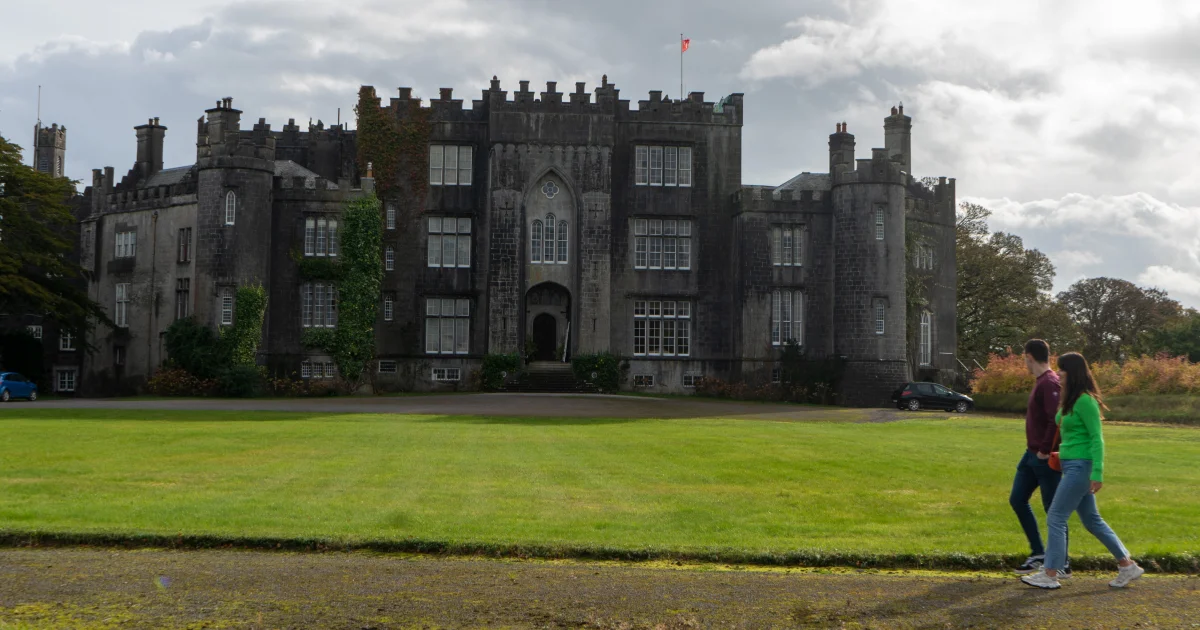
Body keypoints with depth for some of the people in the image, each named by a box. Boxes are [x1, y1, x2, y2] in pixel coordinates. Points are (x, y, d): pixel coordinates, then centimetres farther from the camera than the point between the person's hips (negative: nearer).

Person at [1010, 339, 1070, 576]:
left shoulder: (1050, 383, -18)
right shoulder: (1040, 382, 13)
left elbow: (1056, 419, -28)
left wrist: (1045, 450, -21)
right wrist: (1036, 450, 14)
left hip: (1045, 458, -10)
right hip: (1032, 455, 10)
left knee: (1052, 509, -1)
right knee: (1017, 499, 12)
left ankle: (1062, 565, 10)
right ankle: (1038, 553, 21)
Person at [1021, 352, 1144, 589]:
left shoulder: (1085, 401, -16)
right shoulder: (1070, 400, 12)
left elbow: (1097, 438, -18)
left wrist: (1097, 473, -20)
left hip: (1080, 466, -10)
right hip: (1072, 465, 10)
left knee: (1056, 518, -5)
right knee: (1092, 520, 15)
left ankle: (1050, 575, 1)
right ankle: (1127, 566, 24)